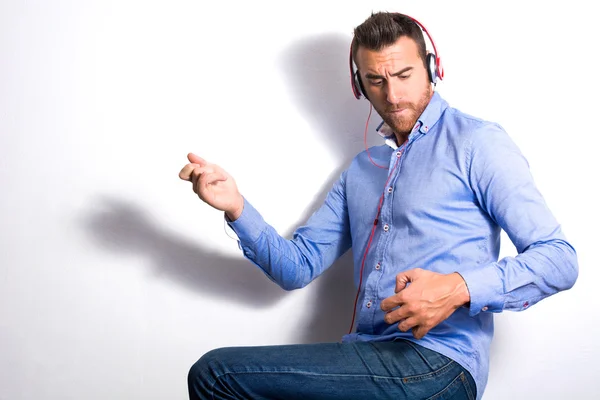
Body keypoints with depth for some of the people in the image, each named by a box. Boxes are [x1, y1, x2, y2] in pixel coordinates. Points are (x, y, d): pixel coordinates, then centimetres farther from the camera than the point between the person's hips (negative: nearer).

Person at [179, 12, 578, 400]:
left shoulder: (476, 142, -1)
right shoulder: (362, 170, 21)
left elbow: (559, 258, -8)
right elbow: (297, 268, 17)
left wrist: (459, 289, -23)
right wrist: (236, 207, 1)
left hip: (435, 363, -6)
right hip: (368, 355, 6)